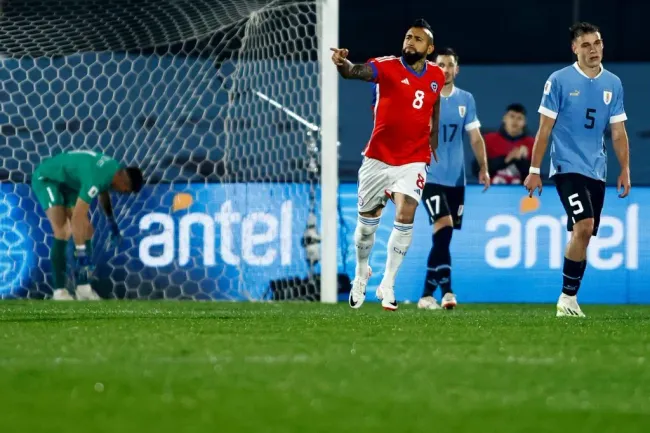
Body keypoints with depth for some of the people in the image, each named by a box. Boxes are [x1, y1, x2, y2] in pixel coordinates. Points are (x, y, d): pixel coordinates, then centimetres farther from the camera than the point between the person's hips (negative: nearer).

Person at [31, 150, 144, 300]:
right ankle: (59, 291, -20)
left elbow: (103, 190, 18)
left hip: (68, 183, 9)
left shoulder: (115, 168, -8)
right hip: (46, 178, -9)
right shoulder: (95, 178, -36)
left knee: (86, 230, 0)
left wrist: (111, 220, 24)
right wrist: (81, 254, -37)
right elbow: (77, 218, -37)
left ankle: (83, 288, 0)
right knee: (62, 232, -22)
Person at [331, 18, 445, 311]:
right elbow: (356, 72, -32)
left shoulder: (436, 76, 1)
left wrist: (433, 140, 25)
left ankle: (388, 284, -3)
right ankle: (361, 273, 38)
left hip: (414, 160, 1)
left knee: (405, 216, -16)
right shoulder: (387, 67, -12)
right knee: (367, 220, 11)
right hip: (378, 158, -1)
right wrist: (343, 63, -54)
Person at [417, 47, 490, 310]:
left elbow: (475, 136, 10)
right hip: (430, 177, -4)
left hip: (456, 179, 4)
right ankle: (446, 291, -24)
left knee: (442, 238, 6)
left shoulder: (465, 100, 8)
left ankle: (427, 294, 15)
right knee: (444, 228, -20)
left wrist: (483, 168, 1)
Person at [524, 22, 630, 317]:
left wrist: (625, 169, 6)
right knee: (584, 227, -20)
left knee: (582, 234, 6)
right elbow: (545, 129, -2)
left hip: (596, 171, 5)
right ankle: (567, 298, -13)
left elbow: (618, 132, 13)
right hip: (567, 167, -5)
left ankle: (569, 299, 15)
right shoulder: (559, 80, -5)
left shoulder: (613, 83, 8)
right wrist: (534, 171, -4)